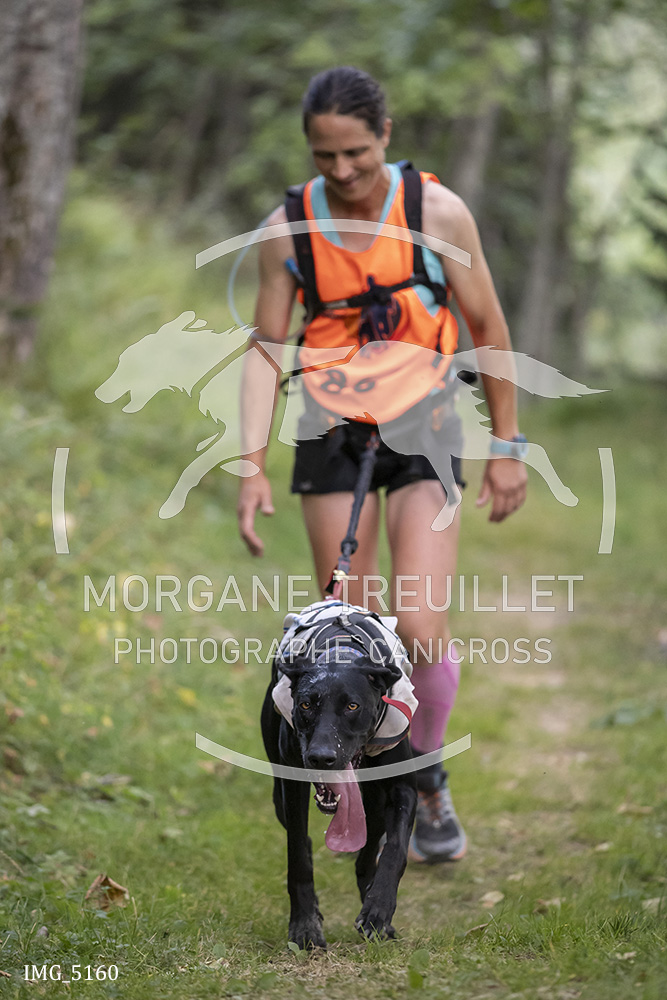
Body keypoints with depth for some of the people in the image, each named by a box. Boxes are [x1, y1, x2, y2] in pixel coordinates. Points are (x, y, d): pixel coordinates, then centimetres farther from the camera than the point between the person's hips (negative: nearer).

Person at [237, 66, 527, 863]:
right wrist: (252, 468, -7)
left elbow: (488, 328, 0)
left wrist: (507, 448, 2)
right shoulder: (287, 229, -4)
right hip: (333, 436, 2)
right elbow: (265, 349, 2)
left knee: (420, 631, -14)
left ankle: (425, 775, 13)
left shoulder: (438, 212, -9)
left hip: (423, 433, -1)